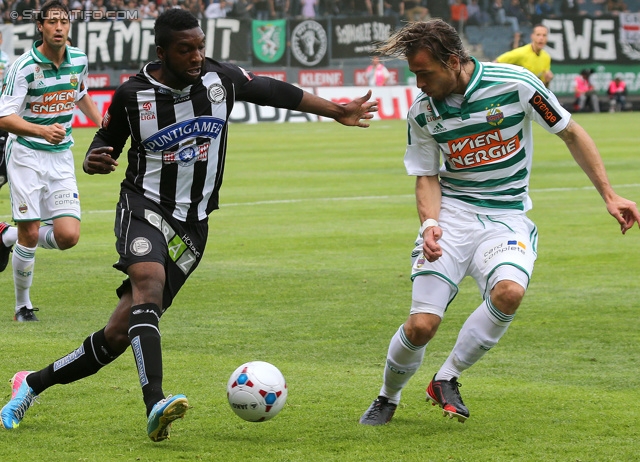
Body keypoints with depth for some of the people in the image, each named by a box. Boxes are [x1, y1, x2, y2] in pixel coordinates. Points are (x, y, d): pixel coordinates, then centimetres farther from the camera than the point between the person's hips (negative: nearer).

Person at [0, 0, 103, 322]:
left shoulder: (79, 60, 2)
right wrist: (42, 131, -34)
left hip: (61, 157, 5)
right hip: (26, 155, -5)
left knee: (68, 236, -7)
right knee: (30, 234, -6)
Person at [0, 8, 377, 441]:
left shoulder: (220, 78, -1)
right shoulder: (132, 95, -6)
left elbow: (273, 91, 14)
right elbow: (106, 142, 8)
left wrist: (337, 111, 20)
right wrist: (93, 161, -16)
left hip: (191, 226, 3)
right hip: (144, 207, -3)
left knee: (120, 333, -2)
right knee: (149, 283, -35)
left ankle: (35, 382, 17)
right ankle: (155, 405, -49)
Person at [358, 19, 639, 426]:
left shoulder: (514, 84, -13)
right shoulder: (422, 112, -4)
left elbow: (571, 134, -1)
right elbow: (427, 176, 7)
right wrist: (430, 222, -15)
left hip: (506, 217, -1)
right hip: (452, 214, 1)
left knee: (509, 291, -33)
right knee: (421, 325, -13)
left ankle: (448, 379, -12)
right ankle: (387, 399, 18)